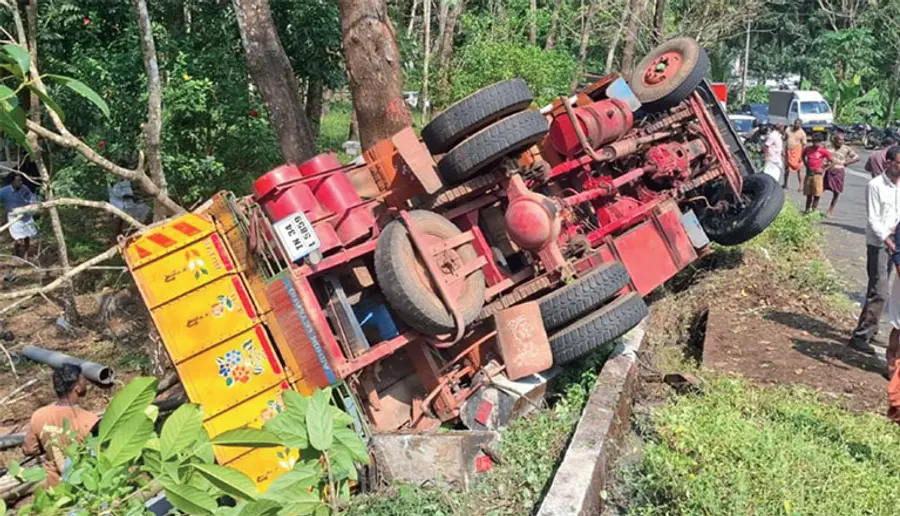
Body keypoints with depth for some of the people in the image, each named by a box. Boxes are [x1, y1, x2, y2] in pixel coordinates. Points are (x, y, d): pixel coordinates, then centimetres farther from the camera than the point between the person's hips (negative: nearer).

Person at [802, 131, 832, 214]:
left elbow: (830, 161, -3)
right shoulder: (808, 149, 2)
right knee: (808, 193, 12)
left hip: (817, 173, -4)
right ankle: (807, 209, 21)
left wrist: (823, 168, -6)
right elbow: (803, 156, 21)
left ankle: (814, 209, 5)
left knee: (816, 194, -2)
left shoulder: (823, 150, -8)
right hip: (809, 173, 4)